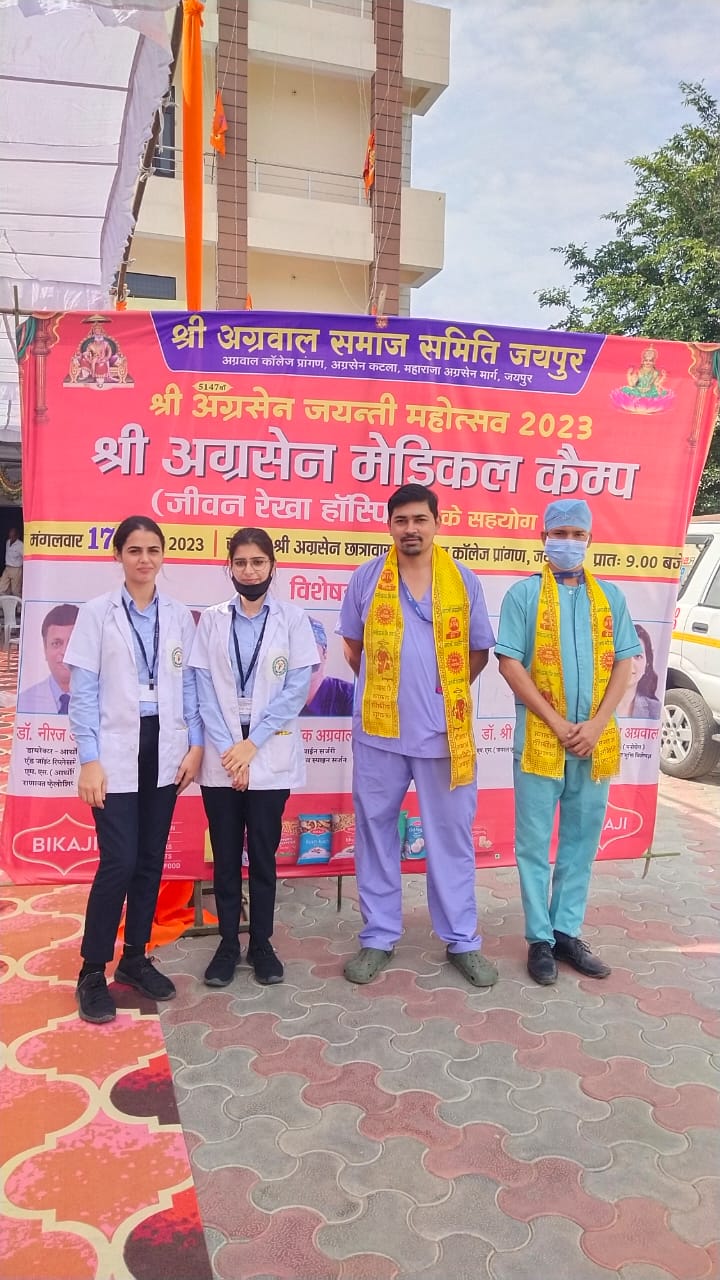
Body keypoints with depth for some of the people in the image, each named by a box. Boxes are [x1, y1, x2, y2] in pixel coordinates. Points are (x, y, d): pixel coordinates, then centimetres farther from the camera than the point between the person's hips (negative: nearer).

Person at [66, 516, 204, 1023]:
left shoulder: (179, 616, 6)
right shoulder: (97, 613, -3)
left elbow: (190, 685, 8)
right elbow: (84, 691, -5)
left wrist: (195, 745, 0)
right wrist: (89, 759, -10)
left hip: (165, 750, 3)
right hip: (116, 752, -3)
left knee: (151, 860, 9)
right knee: (119, 861, -7)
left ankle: (136, 958, 26)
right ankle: (93, 972, 10)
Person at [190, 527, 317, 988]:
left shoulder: (293, 618, 0)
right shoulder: (212, 620, 5)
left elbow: (296, 688, -6)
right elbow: (204, 689, 0)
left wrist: (252, 744, -11)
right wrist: (227, 748, -10)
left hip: (270, 756, -1)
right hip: (221, 755, 2)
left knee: (263, 853, 6)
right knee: (225, 854, 8)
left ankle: (262, 943, 20)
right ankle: (228, 943, 21)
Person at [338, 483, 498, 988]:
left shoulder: (464, 581, 1)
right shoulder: (367, 578, 1)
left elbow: (479, 651, 12)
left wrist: (447, 690, 8)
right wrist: (386, 689, 11)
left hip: (445, 732, 0)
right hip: (379, 731, 1)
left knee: (452, 835, 8)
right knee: (375, 832, 8)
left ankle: (462, 940, 21)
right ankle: (379, 937, 22)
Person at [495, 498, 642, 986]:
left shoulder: (610, 596, 8)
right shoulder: (524, 594, -2)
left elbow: (624, 663, 5)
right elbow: (510, 664, -8)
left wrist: (596, 724, -9)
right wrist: (558, 724, -13)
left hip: (596, 740, 3)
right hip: (540, 738, -3)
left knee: (582, 840, 11)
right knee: (535, 843, 4)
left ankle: (568, 931, 23)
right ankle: (540, 939, 15)